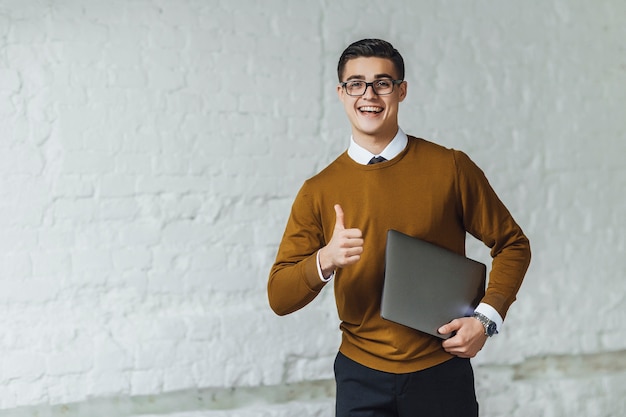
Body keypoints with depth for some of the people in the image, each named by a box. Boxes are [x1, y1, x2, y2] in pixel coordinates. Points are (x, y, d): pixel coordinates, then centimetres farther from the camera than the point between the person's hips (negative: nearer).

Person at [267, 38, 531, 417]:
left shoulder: (451, 168, -3)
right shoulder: (318, 192, 0)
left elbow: (512, 244, 6)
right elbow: (279, 297, -3)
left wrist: (486, 318, -7)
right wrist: (325, 261, -22)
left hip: (441, 372, -1)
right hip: (362, 377, 1)